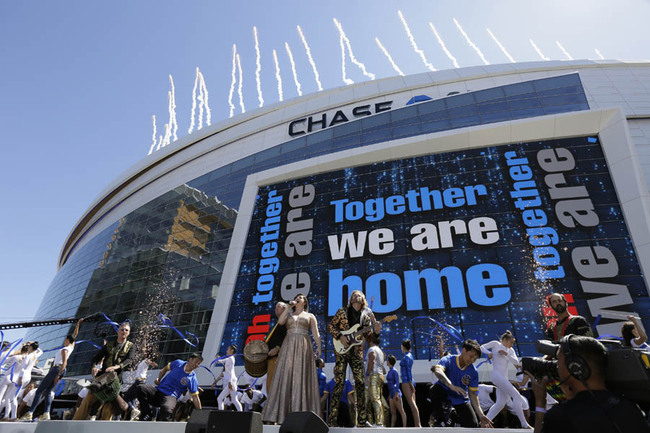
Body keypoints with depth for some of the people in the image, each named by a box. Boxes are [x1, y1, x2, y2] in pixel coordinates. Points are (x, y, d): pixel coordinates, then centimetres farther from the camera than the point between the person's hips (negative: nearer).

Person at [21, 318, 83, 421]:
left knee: (39, 390, -5)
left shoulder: (64, 350, -13)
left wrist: (58, 375, -24)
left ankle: (29, 414, -7)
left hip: (56, 369, -9)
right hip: (61, 370, 9)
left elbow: (64, 363, -23)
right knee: (48, 391, 7)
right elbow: (75, 334, 21)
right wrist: (78, 324, 26)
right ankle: (46, 413, -5)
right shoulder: (72, 346, 9)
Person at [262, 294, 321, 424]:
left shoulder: (310, 316, 15)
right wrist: (289, 307, 2)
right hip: (288, 346, 2)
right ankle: (281, 412, -5)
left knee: (302, 378, -7)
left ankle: (301, 413, -6)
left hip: (304, 346, -2)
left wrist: (319, 347, -11)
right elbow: (280, 321, 0)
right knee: (285, 376, -6)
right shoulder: (288, 314, 21)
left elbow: (316, 333, 4)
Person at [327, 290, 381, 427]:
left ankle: (362, 419, 11)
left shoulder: (366, 316, 10)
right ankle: (332, 419, 2)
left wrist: (376, 331, -12)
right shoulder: (343, 311, 3)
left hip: (357, 352, 3)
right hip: (342, 350, -3)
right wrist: (340, 337, -11)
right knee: (339, 383, -5)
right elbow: (330, 326, 3)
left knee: (360, 383, 2)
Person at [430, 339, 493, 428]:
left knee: (473, 425, -17)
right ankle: (438, 419, -13)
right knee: (436, 389, -35)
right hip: (445, 394, -3)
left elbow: (473, 394, 0)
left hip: (461, 400, 3)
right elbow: (437, 370, -40)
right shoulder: (449, 360, -18)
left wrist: (481, 415, -10)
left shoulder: (473, 372, -6)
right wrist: (452, 386, -53)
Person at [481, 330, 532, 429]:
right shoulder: (495, 344, 3)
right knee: (516, 396, -13)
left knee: (501, 403, 6)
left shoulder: (510, 350, 18)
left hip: (504, 377, 8)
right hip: (497, 375, -8)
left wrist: (506, 354, -9)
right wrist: (488, 352, -15)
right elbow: (482, 347, 2)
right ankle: (524, 424, -7)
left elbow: (516, 362, 5)